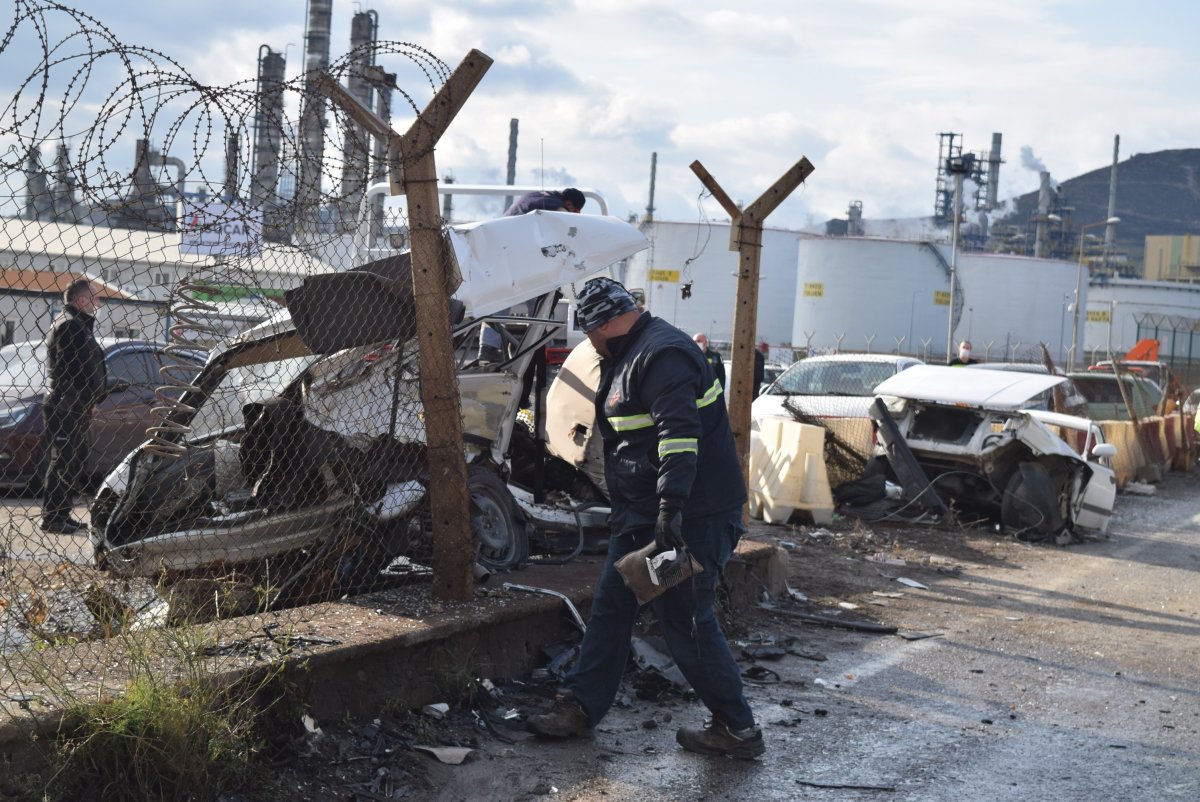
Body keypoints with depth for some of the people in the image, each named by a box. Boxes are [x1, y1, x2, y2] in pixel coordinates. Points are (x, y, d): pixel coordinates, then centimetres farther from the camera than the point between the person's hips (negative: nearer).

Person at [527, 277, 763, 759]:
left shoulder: (661, 355, -18)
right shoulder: (628, 359, 17)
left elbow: (679, 432, -29)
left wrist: (671, 507, -35)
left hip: (691, 516, -11)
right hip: (642, 515, 11)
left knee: (685, 620, -5)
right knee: (610, 607, 13)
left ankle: (737, 729, 7)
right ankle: (579, 707, 23)